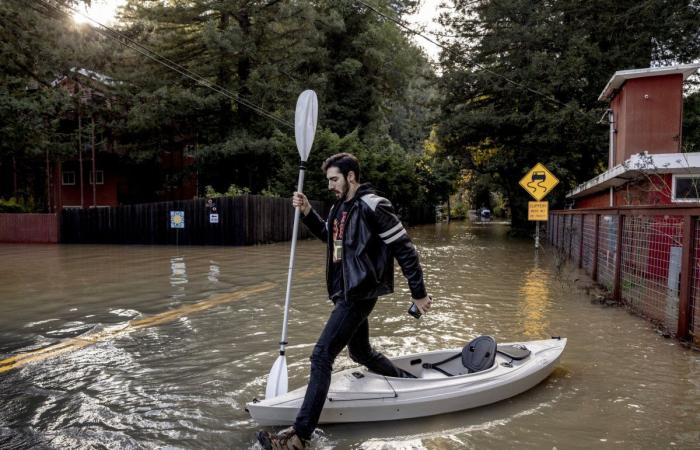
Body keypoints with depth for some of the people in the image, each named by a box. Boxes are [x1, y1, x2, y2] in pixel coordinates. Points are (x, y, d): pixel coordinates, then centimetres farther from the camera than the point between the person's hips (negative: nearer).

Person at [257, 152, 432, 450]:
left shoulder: (372, 206, -16)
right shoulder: (341, 206, 10)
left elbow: (405, 249, -14)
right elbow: (328, 235, 29)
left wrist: (419, 294, -11)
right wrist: (307, 212, 11)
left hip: (358, 295, -10)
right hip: (347, 293, 10)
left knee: (321, 356, -12)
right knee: (361, 352, 23)